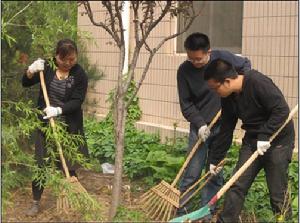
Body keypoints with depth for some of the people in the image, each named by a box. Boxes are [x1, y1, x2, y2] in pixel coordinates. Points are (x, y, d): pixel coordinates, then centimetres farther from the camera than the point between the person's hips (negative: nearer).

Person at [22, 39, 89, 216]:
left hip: (68, 127, -2)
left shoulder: (80, 75, -11)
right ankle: (36, 203, 17)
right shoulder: (48, 67, -2)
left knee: (69, 166, 7)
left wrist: (58, 110, -33)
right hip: (45, 124, 2)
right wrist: (31, 71, -20)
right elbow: (26, 83, 2)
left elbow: (76, 101, -16)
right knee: (41, 164, 5)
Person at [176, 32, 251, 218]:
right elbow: (186, 104, -7)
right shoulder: (184, 70, -12)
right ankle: (181, 211, 10)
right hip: (200, 127, -1)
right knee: (193, 172, -1)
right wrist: (200, 124, -17)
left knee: (216, 173, 7)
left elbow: (245, 64, 10)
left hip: (223, 126, 2)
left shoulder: (223, 58, -10)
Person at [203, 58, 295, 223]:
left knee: (277, 192, -3)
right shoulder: (229, 98, 1)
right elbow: (225, 131, 9)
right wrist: (214, 160, 12)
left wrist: (265, 136, -27)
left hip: (278, 140, -7)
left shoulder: (257, 82, -23)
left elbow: (281, 110, -26)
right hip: (252, 141, 7)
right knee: (237, 184, 2)